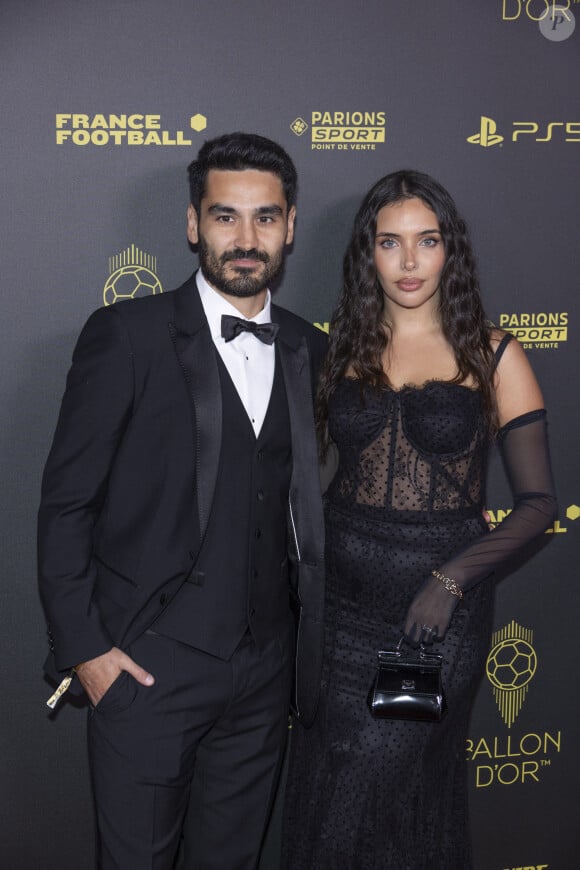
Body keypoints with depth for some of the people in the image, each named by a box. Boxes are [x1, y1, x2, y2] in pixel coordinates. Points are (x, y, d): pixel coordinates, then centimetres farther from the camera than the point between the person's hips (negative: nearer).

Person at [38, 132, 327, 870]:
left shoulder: (308, 349, 6)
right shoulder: (126, 335, -10)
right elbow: (66, 503, -8)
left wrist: (309, 640, 7)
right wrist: (83, 646, -11)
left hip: (265, 671, 5)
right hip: (147, 666, -4)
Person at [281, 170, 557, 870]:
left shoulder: (493, 356, -3)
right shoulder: (338, 344, 4)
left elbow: (538, 502, -5)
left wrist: (452, 578, -17)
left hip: (442, 607, -2)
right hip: (341, 594, 2)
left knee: (407, 793, 9)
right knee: (324, 784, 12)